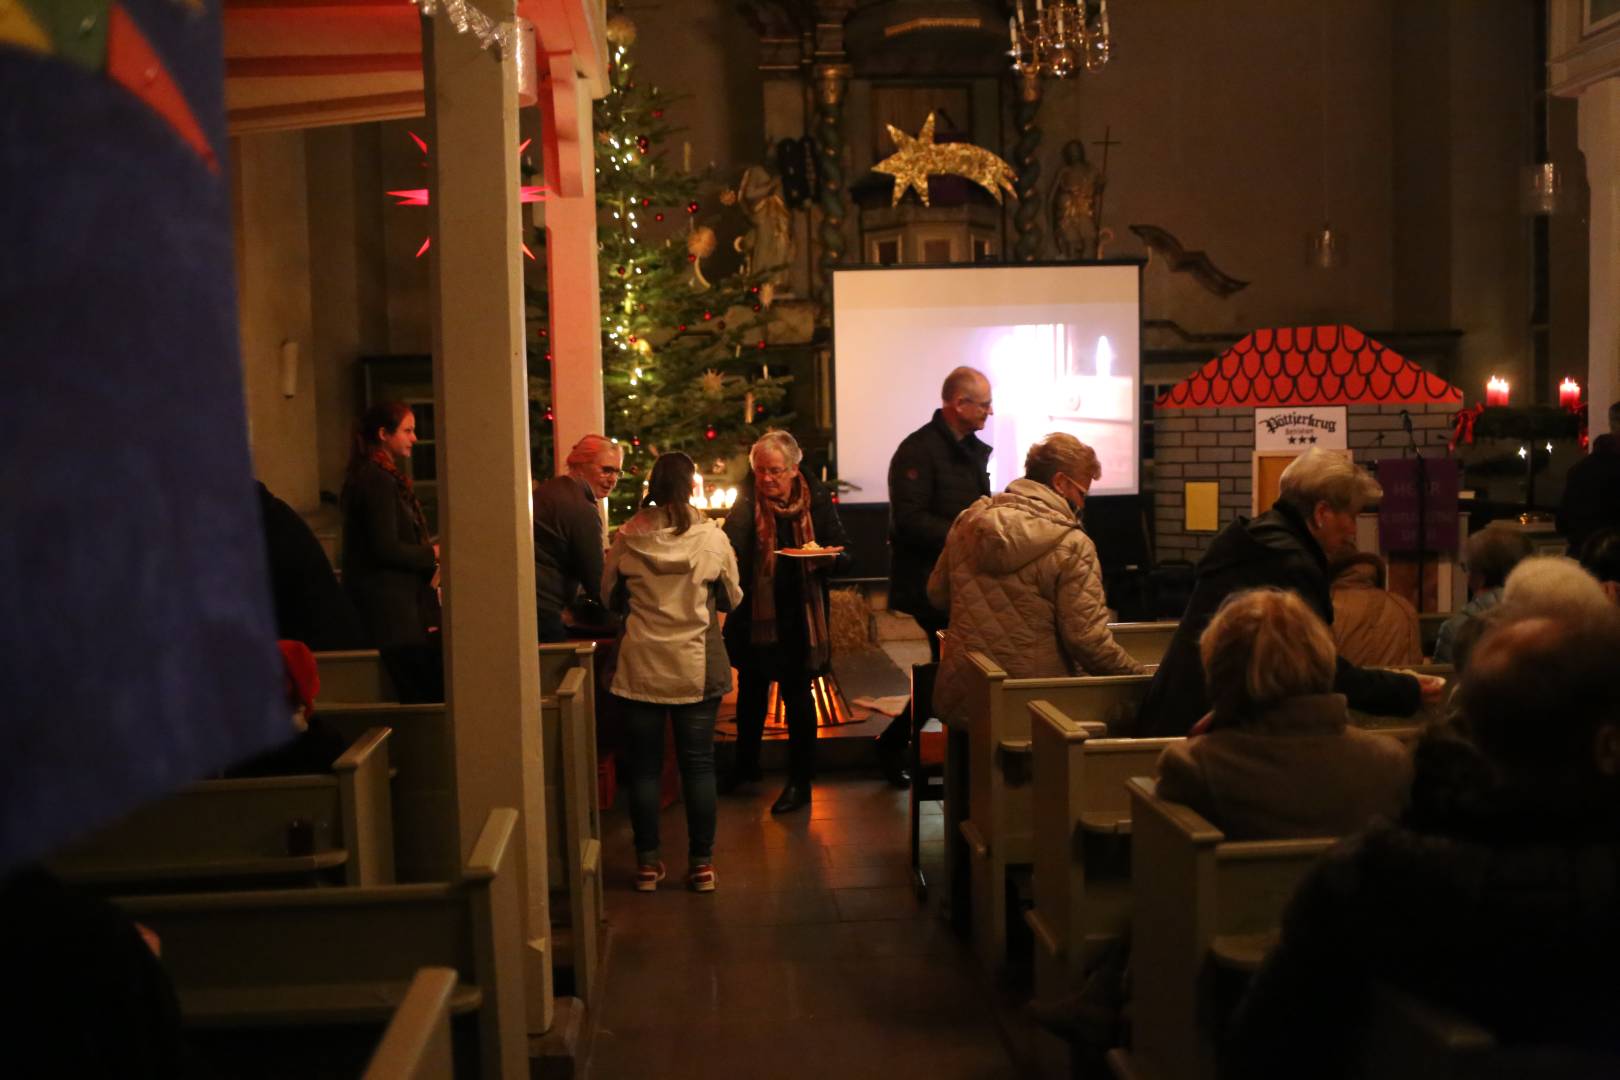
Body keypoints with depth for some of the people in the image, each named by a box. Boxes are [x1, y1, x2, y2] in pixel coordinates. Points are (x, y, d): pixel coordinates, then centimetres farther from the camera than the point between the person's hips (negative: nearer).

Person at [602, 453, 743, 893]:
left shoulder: (627, 538, -4)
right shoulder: (712, 538, -7)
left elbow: (608, 593, 9)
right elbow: (732, 598, 5)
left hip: (640, 667, 1)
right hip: (696, 668, -1)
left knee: (644, 766, 9)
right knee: (698, 764, 8)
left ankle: (647, 863, 15)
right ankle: (701, 863, 13)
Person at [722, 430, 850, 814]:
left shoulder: (817, 499, -5)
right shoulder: (747, 500, -5)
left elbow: (840, 552, 2)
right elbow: (731, 548, -19)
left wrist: (828, 557, -18)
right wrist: (744, 506, -32)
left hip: (799, 614, -2)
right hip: (754, 612, 2)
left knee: (797, 695, 2)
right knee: (751, 691, 16)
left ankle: (800, 783, 12)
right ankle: (746, 765, 36)